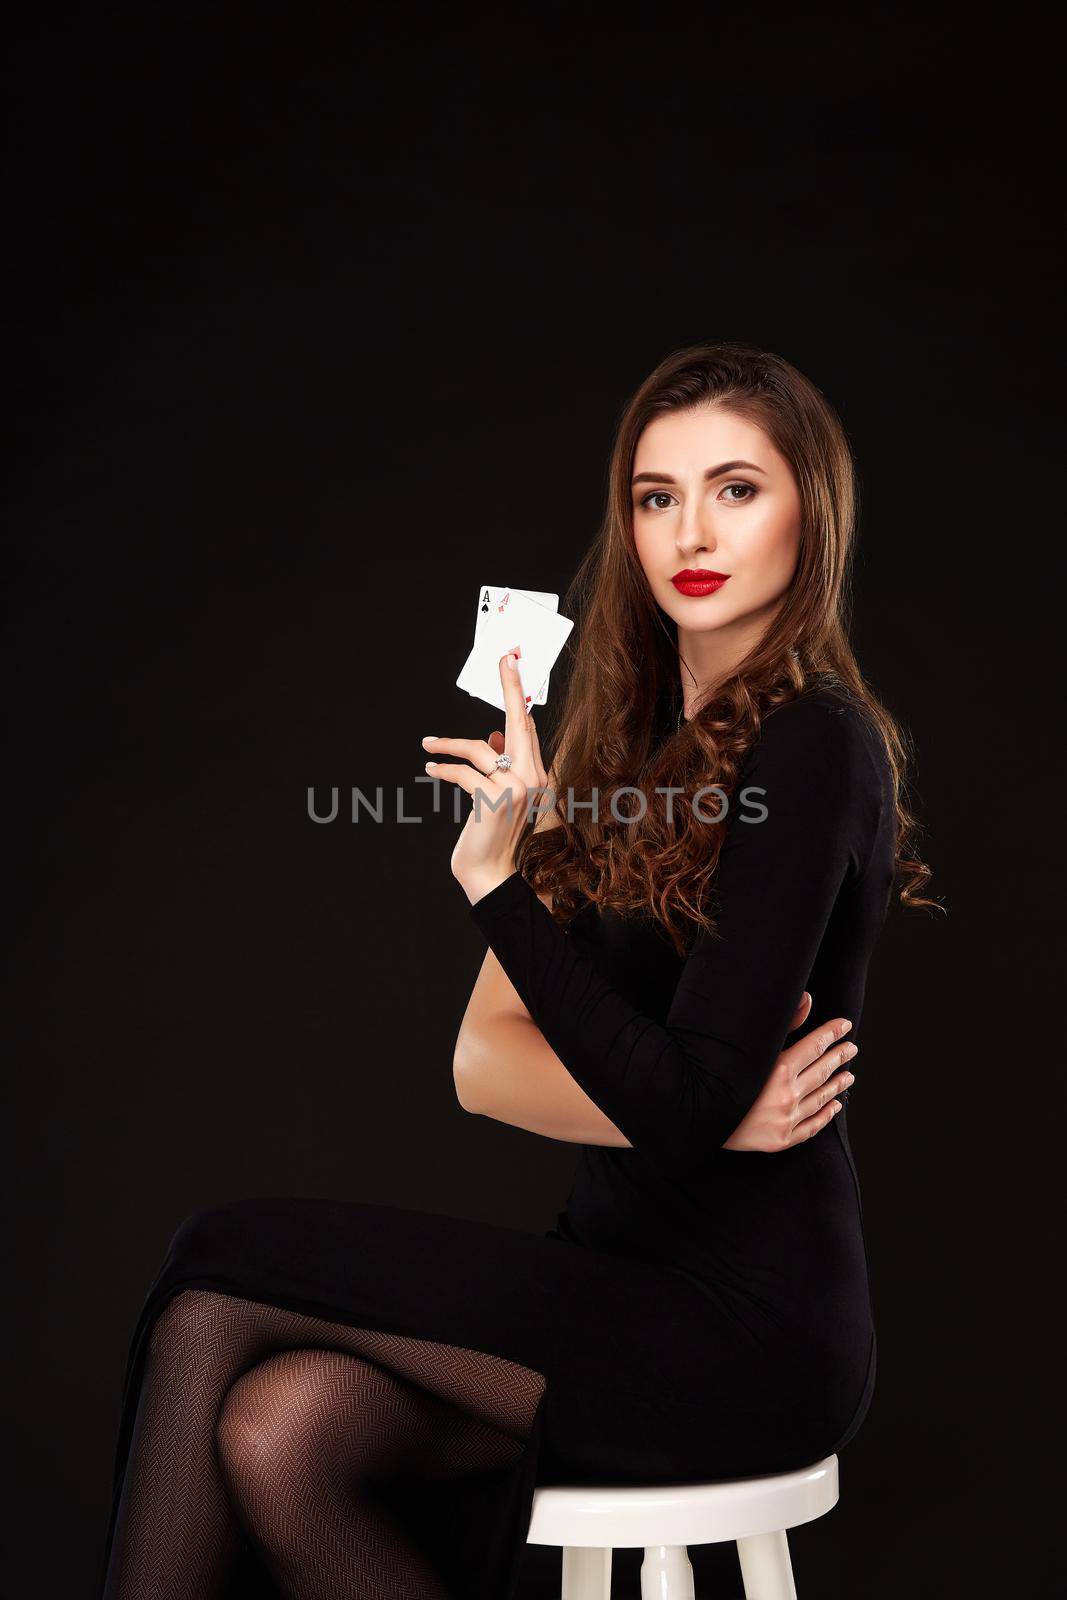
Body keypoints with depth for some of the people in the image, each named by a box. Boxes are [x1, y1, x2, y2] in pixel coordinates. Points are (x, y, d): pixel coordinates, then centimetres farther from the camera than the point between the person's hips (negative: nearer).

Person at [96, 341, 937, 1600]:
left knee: (225, 1265, -13)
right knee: (277, 1427, -19)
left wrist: (497, 873, -24)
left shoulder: (811, 747, -13)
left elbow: (683, 1108, -20)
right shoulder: (638, 739, 12)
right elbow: (484, 1059, 2)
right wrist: (706, 1112, -14)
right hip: (631, 1278, 6)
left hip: (749, 1323, -6)